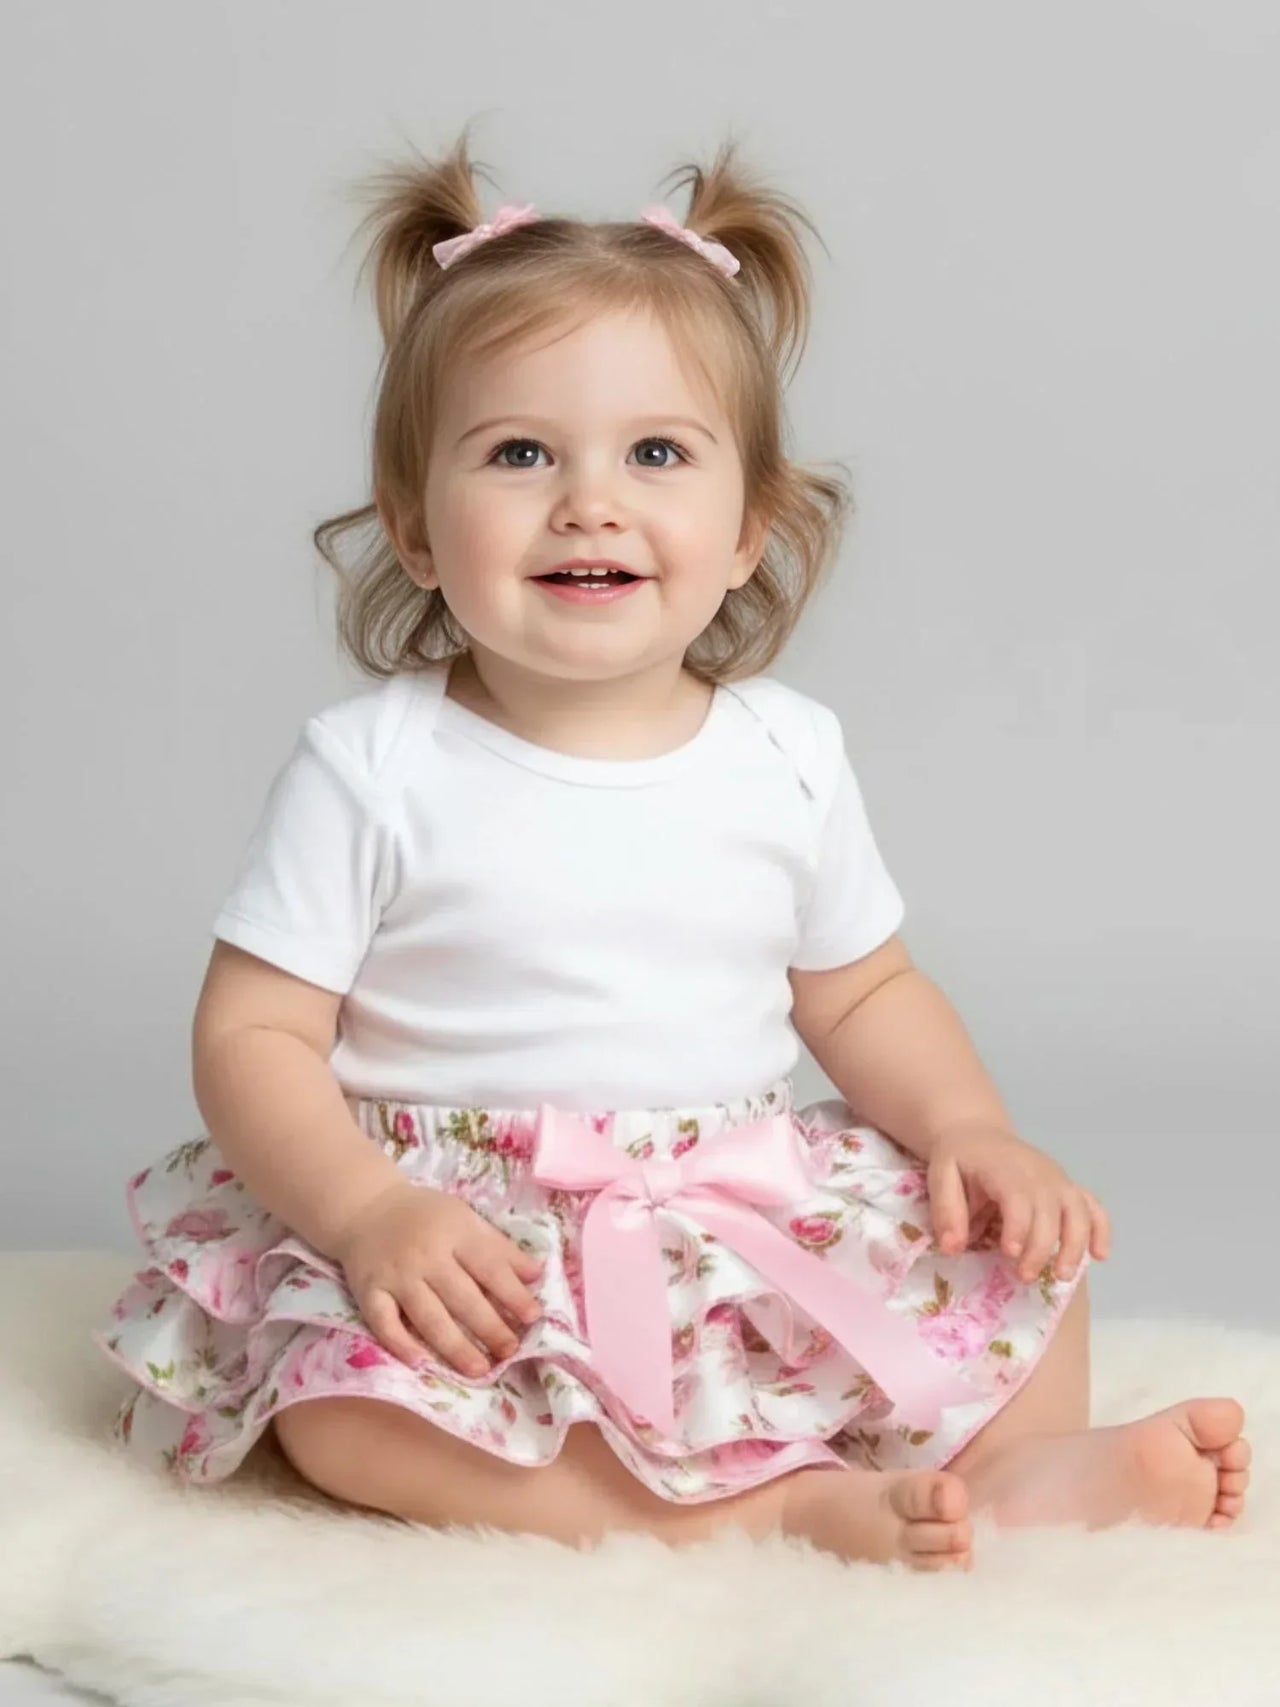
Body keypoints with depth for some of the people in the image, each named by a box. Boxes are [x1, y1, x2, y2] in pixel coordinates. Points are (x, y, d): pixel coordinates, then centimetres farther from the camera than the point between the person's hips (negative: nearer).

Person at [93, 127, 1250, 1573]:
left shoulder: (786, 754, 3)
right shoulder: (368, 771, -8)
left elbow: (865, 995, 14)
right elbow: (253, 1034, -9)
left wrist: (972, 1131, -5)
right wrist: (369, 1212, -26)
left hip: (753, 1223, 4)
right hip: (462, 1241, -4)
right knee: (346, 1403, -33)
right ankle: (779, 1501, -30)